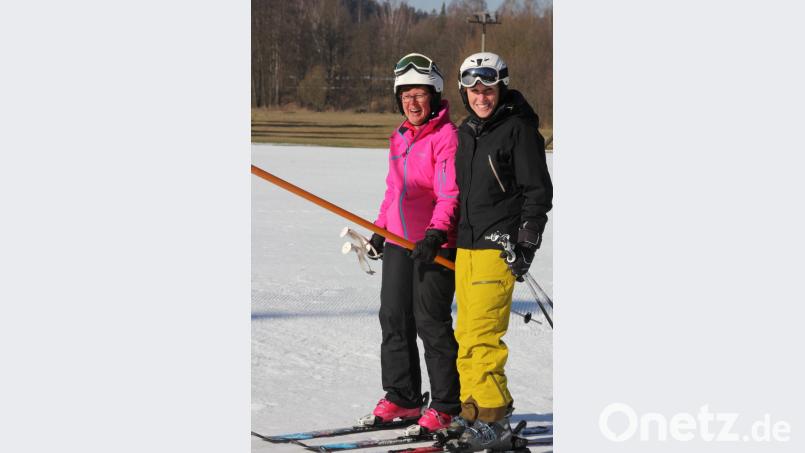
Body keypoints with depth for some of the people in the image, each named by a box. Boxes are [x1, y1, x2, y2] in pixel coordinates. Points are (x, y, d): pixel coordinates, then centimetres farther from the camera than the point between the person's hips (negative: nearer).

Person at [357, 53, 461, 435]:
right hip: (399, 241, 8)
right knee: (393, 317, 10)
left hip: (434, 243, -8)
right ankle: (401, 398, 22)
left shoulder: (446, 135, -10)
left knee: (431, 322, -7)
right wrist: (380, 229, 23)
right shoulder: (400, 137, 15)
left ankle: (446, 407, 1)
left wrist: (436, 232, -29)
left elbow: (449, 193, -18)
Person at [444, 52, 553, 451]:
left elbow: (538, 191, -7)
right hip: (466, 245, 8)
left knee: (482, 332, -14)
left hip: (500, 246, -8)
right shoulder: (466, 133, 16)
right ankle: (471, 411, 15)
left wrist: (525, 244, -12)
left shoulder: (518, 129, -6)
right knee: (466, 333, 8)